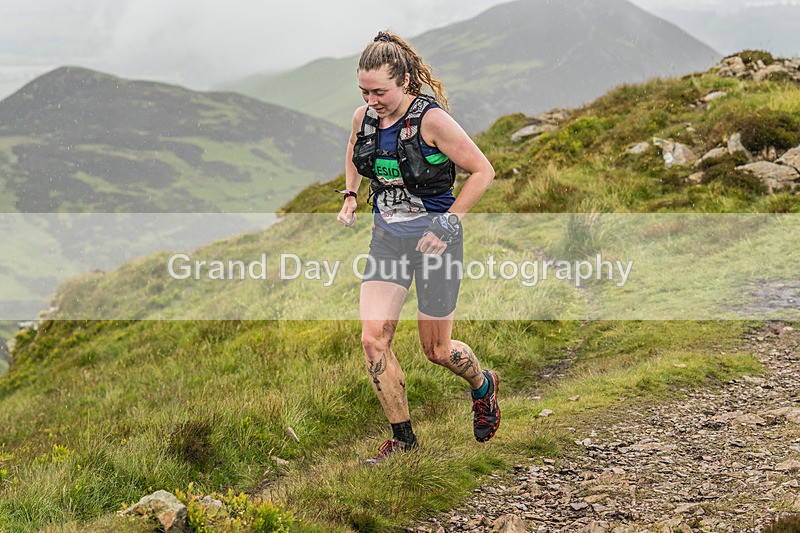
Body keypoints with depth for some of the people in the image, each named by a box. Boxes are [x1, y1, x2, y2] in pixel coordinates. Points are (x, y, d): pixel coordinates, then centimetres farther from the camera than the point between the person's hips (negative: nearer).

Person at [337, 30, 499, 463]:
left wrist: (446, 224, -16)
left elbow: (483, 171, -14)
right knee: (373, 338, -8)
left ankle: (483, 386, 40)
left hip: (434, 237, -5)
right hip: (387, 236, 5)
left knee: (436, 350, 5)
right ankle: (403, 437, 8)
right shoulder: (363, 118, -1)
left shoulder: (432, 119, -19)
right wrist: (350, 195, 9)